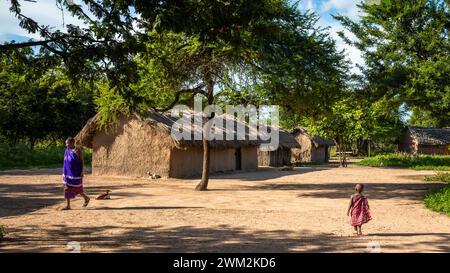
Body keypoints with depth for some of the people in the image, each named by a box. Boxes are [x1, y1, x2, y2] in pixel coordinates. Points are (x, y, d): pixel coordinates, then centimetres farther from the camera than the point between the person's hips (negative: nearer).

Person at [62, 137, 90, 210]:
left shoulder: (78, 150, -13)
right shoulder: (67, 150, 7)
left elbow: (82, 161, -11)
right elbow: (66, 162, 14)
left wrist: (82, 171, -17)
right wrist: (64, 172, 14)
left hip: (76, 173, -7)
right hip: (68, 173, 7)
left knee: (77, 188, 1)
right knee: (67, 188, 3)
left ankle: (86, 198, 25)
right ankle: (68, 205, 7)